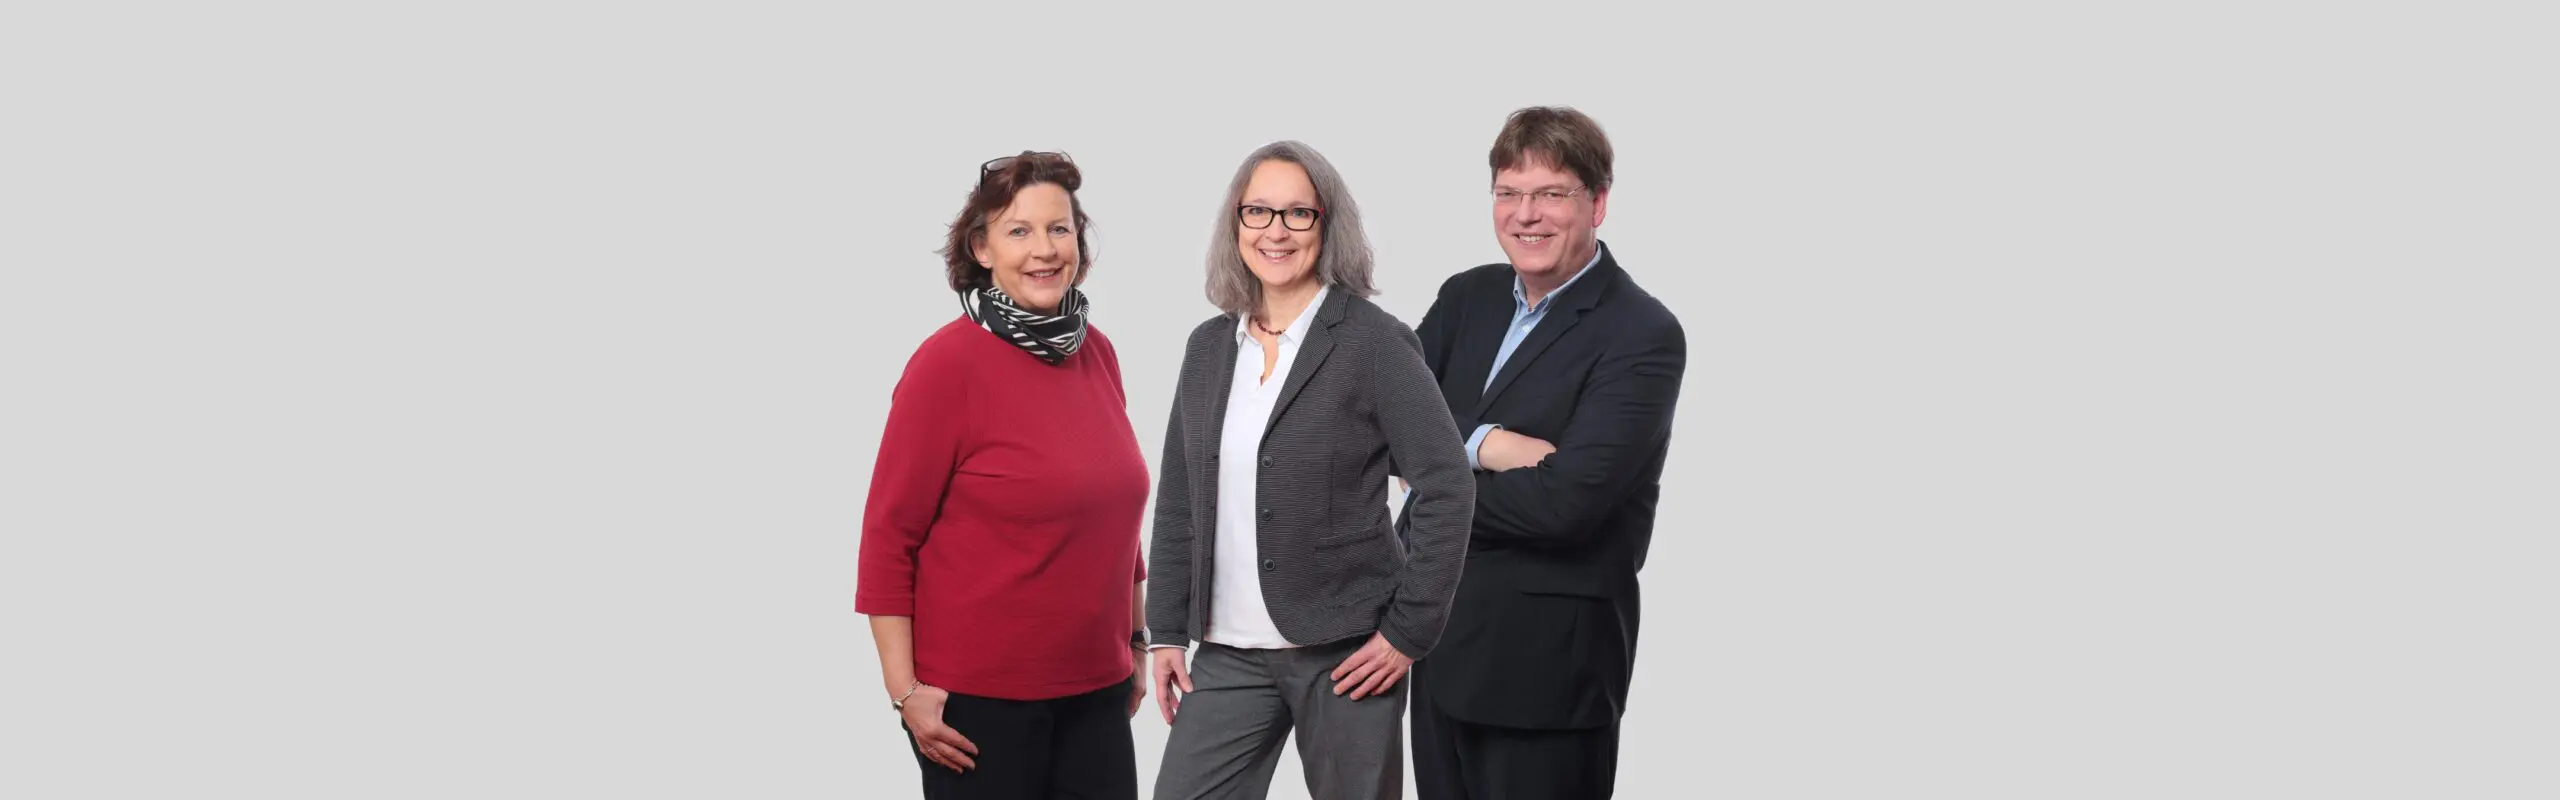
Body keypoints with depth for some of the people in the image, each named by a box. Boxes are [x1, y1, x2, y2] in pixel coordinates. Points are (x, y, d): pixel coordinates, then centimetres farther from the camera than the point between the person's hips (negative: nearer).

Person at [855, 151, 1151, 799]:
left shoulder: (1097, 352, 6)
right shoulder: (950, 361, -11)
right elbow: (888, 537, -10)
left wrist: (1135, 641, 18)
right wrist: (907, 691, -13)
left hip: (1096, 687, 5)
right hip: (978, 697, -5)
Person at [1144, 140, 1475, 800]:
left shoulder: (1374, 342, -6)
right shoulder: (1209, 347, 10)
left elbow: (1448, 486, -9)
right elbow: (1178, 503, 15)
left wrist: (1409, 630, -11)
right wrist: (1167, 632, 9)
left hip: (1346, 650, -4)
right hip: (1229, 652, 5)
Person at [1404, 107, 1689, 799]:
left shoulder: (1644, 336, -13)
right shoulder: (1467, 297, 9)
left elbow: (1564, 503, -23)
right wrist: (1484, 444, -19)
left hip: (1547, 662, -6)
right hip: (1442, 640, 6)